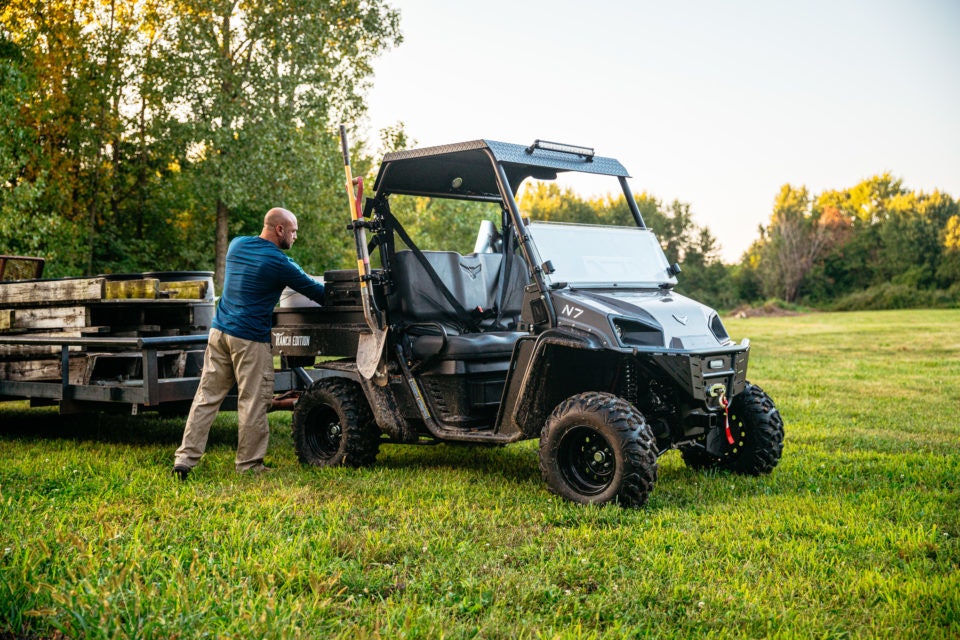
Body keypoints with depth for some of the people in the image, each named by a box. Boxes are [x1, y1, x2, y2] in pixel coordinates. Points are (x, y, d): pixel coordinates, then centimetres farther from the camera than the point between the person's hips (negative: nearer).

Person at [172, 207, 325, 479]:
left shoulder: (237, 245, 12)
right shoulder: (278, 263, -10)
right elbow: (316, 292, -3)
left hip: (219, 332, 7)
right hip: (250, 339, -7)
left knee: (206, 397, 9)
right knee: (253, 403, 2)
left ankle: (185, 458, 8)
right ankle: (249, 464, 9)